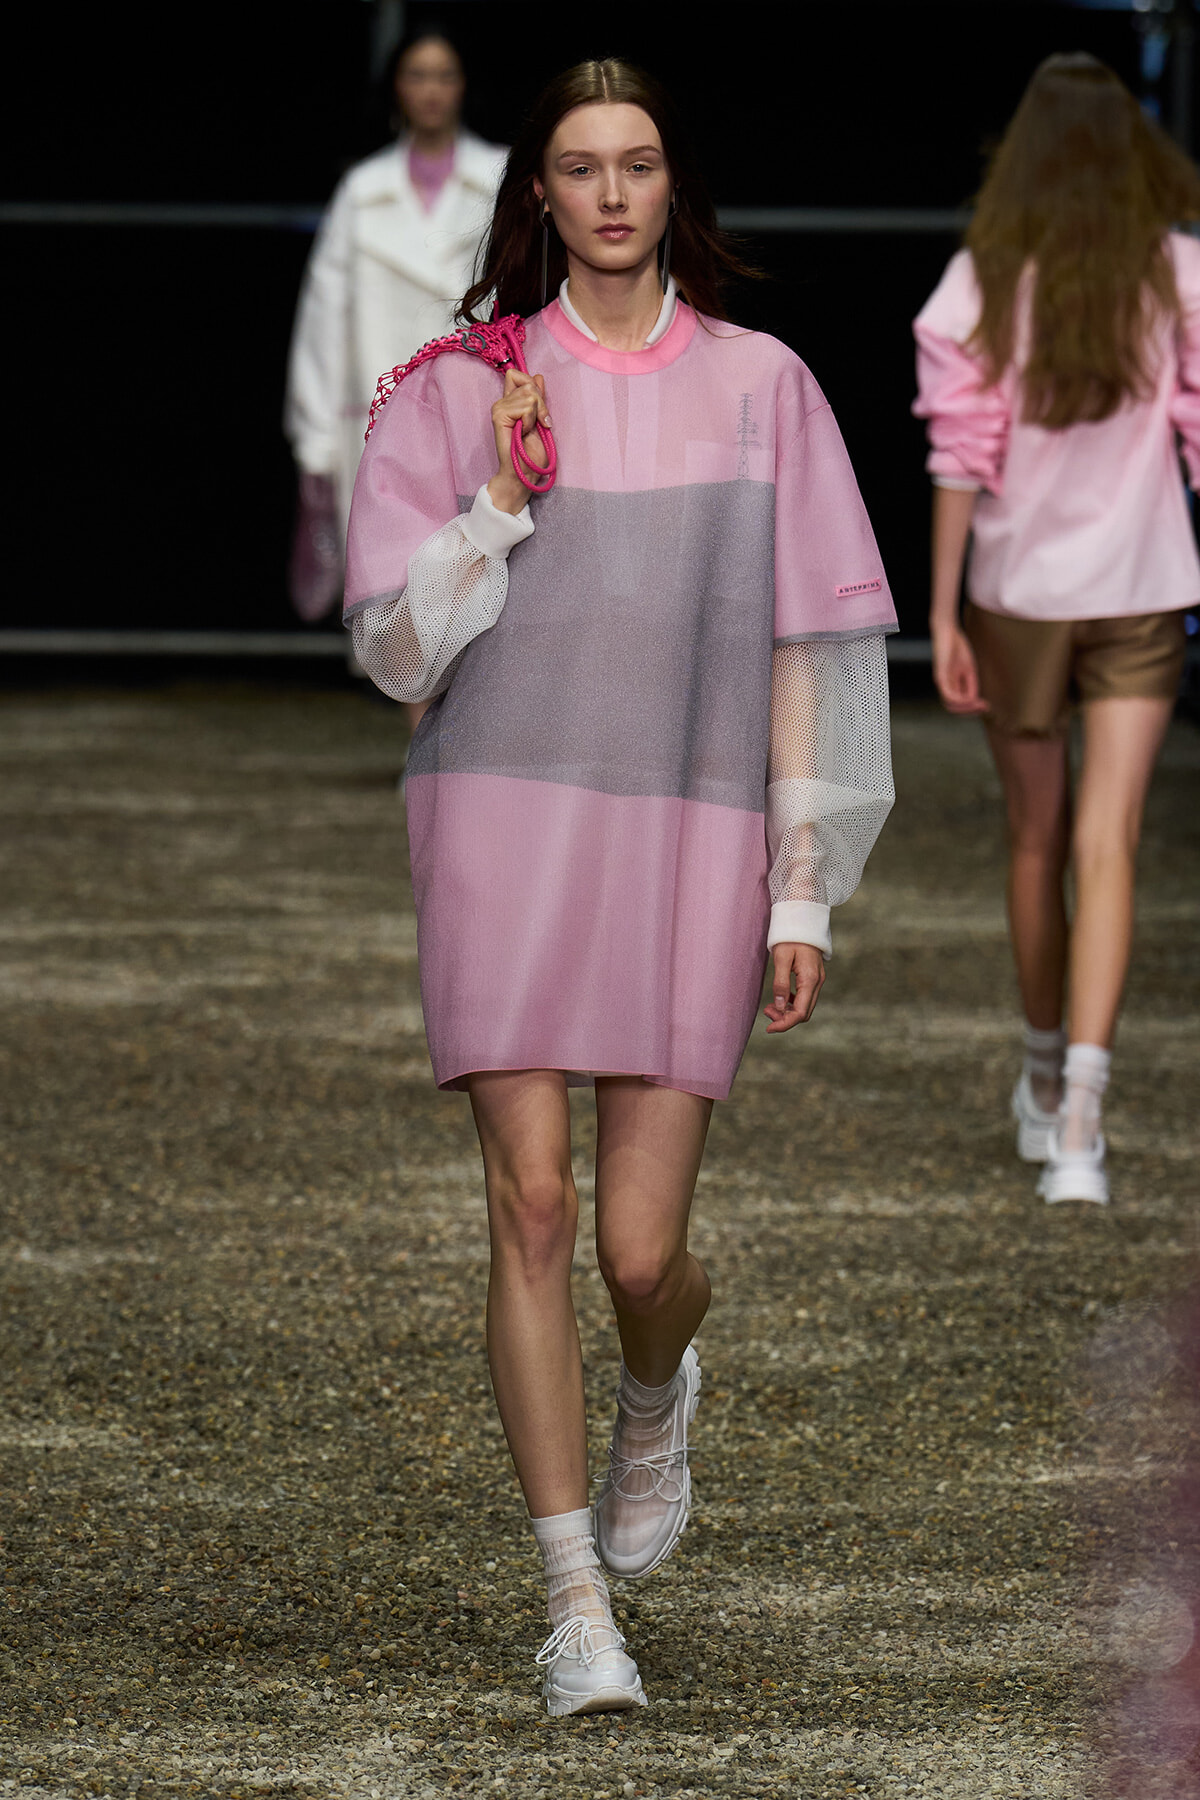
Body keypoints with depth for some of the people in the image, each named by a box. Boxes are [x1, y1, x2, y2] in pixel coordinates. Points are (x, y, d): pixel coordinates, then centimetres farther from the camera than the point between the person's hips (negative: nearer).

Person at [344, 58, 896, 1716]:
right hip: (507, 822, 0)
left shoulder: (758, 386, 5)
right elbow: (396, 644, 3)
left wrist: (804, 892, 1)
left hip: (691, 836, 0)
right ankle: (576, 1603, 0)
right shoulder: (467, 388, 5)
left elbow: (806, 647, 5)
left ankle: (657, 1396, 34)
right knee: (531, 1207, -9)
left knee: (642, 1248, -4)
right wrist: (502, 502, -12)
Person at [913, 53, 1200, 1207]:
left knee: (1037, 838, 17)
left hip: (1017, 589, 1)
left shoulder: (984, 282, -6)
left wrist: (942, 614, -4)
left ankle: (1045, 1077, 34)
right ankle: (1079, 1115, -21)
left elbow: (960, 459, -8)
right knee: (1107, 844, -6)